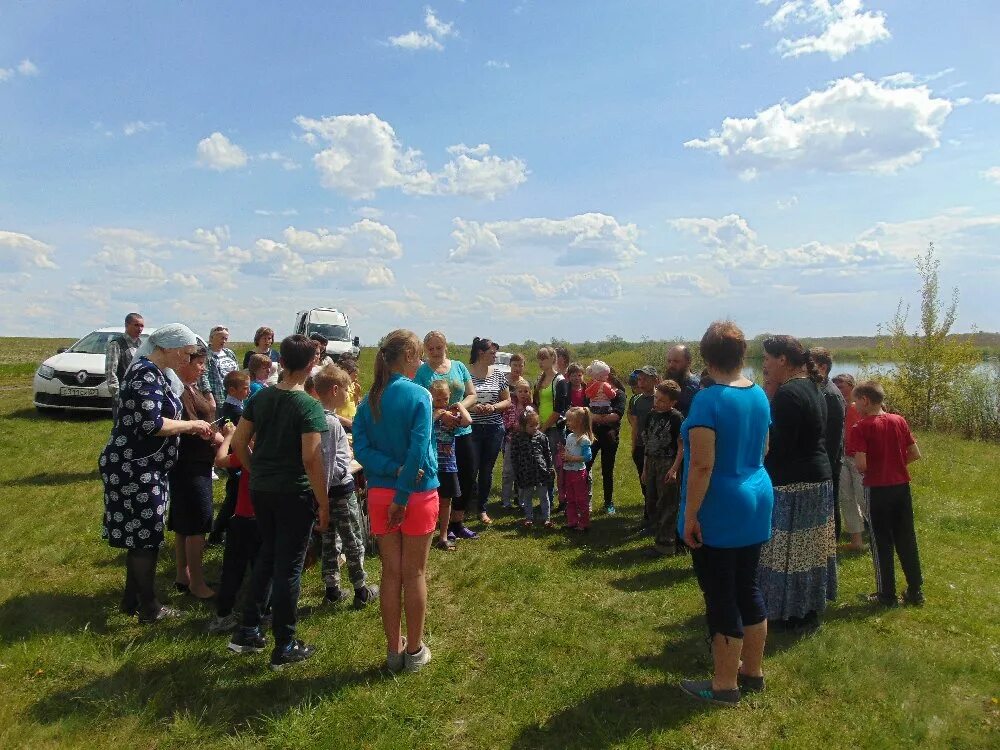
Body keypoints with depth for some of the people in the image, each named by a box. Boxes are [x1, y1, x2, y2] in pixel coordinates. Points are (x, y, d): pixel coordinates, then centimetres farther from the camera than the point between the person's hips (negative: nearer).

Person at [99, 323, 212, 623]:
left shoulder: (154, 372, 13)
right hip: (135, 468, -10)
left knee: (139, 534, 18)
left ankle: (132, 599, 30)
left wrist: (189, 427, 4)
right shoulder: (147, 374, -20)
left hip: (142, 467, 10)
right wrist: (191, 425, -15)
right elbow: (151, 424, -27)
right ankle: (149, 607, 12)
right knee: (145, 536, 0)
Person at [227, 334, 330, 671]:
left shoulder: (260, 398, 3)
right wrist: (324, 503, -14)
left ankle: (247, 632, 28)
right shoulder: (309, 406, -16)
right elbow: (311, 459, -21)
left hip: (261, 490, 6)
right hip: (294, 494, -6)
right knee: (289, 567, 4)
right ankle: (284, 647, 15)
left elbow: (238, 442, 7)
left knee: (266, 557, 22)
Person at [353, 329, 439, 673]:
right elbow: (418, 450, -20)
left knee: (391, 573, 13)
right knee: (414, 574, 9)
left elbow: (362, 450, -6)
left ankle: (394, 650, 25)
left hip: (380, 493, 4)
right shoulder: (419, 395, -13)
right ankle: (414, 651, 22)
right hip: (418, 492, -4)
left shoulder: (368, 400, 2)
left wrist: (395, 471, -14)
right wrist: (402, 496, -16)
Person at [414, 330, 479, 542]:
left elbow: (472, 395, 8)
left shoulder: (459, 367, 8)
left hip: (462, 431, 5)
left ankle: (458, 522, 28)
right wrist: (442, 415, -26)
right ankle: (445, 527, 18)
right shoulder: (421, 372, -4)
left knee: (468, 478, 10)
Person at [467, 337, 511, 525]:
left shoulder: (498, 375, 6)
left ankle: (482, 509, 25)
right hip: (472, 429, -4)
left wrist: (493, 407, -9)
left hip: (494, 429, 4)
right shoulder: (465, 374, -6)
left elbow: (507, 401, 10)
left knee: (487, 470, 11)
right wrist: (473, 407, -20)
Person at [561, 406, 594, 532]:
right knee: (570, 499, 16)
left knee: (581, 499, 4)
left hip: (578, 472, -8)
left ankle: (584, 524, 14)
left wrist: (571, 458, -24)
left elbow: (587, 457, -22)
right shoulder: (569, 436, 7)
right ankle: (572, 522, 26)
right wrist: (562, 453, -3)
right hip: (568, 471, 8)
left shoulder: (584, 439, -17)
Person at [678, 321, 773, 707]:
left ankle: (725, 685, 16)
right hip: (756, 503, 8)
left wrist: (690, 515, -18)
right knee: (747, 587, 18)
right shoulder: (759, 395, 5)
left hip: (719, 512, -8)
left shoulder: (708, 399, -20)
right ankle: (753, 671, 32)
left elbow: (702, 465, -24)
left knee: (721, 598, 3)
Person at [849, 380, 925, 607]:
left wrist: (866, 471, 2)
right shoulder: (899, 421, 2)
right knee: (907, 539, 14)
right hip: (902, 486, 5)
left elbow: (861, 465, -20)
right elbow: (915, 454, 4)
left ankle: (887, 595, 14)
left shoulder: (861, 428, -14)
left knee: (882, 543, 6)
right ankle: (915, 591, 23)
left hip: (878, 489, -5)